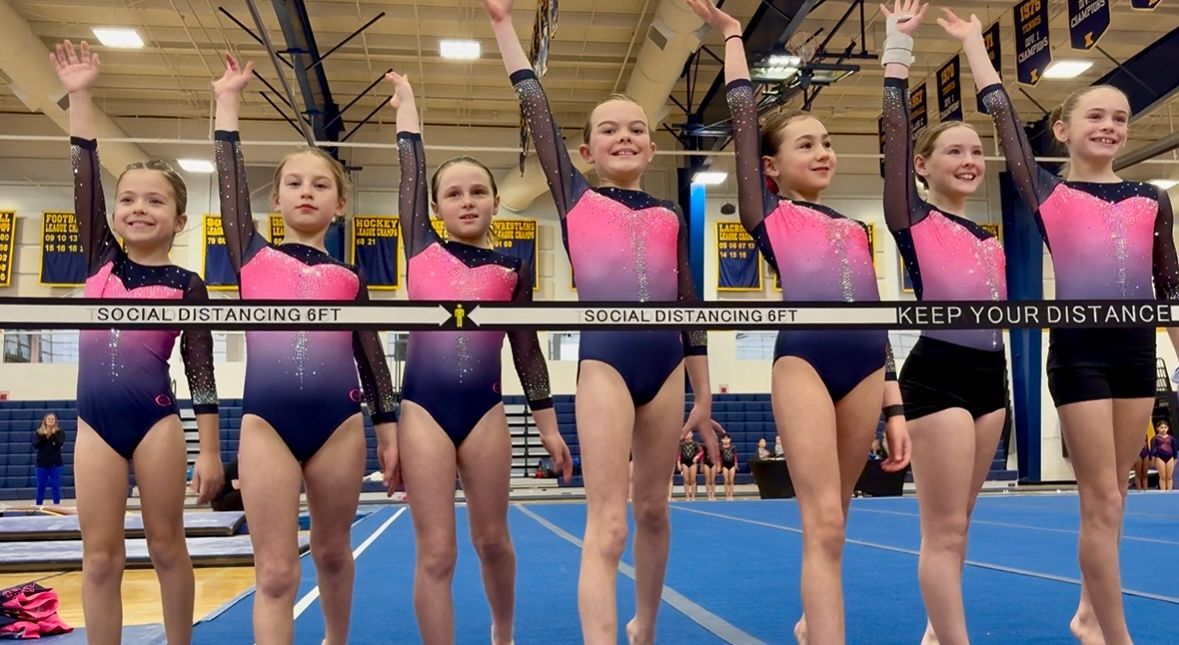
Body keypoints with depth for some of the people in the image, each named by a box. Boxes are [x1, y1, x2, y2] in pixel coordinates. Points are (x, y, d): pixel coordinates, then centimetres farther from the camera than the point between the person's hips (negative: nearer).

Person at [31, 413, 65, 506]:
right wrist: (42, 435, -17)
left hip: (55, 464, -1)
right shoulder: (38, 432, 5)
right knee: (40, 487, 6)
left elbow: (60, 444, -14)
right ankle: (38, 506, 14)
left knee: (56, 487, 0)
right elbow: (35, 445, -8)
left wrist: (54, 434, -21)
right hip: (42, 464, 1)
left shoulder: (59, 432, 2)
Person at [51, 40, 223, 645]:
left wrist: (210, 451, -5)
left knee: (166, 546, 6)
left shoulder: (186, 285, -1)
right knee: (100, 555, 6)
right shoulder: (100, 261, 8)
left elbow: (201, 372, -2)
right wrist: (80, 97, -4)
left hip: (155, 417, -3)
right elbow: (84, 181, 0)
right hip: (95, 419, 3)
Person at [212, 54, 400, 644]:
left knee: (332, 551, 16)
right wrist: (227, 102, 4)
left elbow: (371, 356, 11)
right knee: (275, 573, -3)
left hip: (339, 421, 2)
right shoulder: (253, 257, 9)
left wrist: (388, 428, 9)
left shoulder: (349, 277, 10)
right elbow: (230, 182, 4)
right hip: (266, 420, -1)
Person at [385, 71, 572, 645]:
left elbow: (526, 350, 10)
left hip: (485, 409, 1)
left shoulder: (512, 269, 6)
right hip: (423, 407, -1)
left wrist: (548, 426, 11)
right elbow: (411, 169, 11)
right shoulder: (422, 250, 5)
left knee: (491, 538, 15)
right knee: (435, 553, -1)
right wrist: (405, 102, 23)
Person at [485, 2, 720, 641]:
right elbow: (536, 111, 4)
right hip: (604, 361, -4)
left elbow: (690, 306, 15)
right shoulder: (576, 199, 7)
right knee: (606, 527, -8)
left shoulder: (670, 216, 13)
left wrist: (704, 396, 15)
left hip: (666, 366, 4)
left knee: (653, 511, 14)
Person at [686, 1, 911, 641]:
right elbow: (743, 117, 6)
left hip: (867, 368, 5)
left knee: (830, 520, 14)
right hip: (803, 360, -5)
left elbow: (876, 321, 20)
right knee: (823, 524, -10)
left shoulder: (854, 229, 22)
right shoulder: (768, 216, 10)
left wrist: (894, 408, 16)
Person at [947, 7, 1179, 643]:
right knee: (1101, 501, -3)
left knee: (1109, 496, 13)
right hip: (1079, 349, -4)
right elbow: (1002, 113, 1)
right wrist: (972, 41, 8)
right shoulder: (1047, 193, 1)